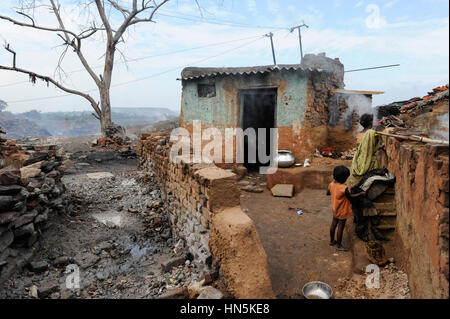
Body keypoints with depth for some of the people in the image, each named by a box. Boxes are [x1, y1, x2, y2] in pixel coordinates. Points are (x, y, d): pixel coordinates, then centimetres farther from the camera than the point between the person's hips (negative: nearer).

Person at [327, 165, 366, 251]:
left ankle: (332, 240, 36)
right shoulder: (344, 188, -29)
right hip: (342, 211, -7)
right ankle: (339, 245, 18)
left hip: (335, 209, 7)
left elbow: (327, 193, 7)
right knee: (340, 227, 5)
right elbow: (350, 196, -14)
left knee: (333, 224, 20)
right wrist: (361, 194, -4)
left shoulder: (331, 184, -9)